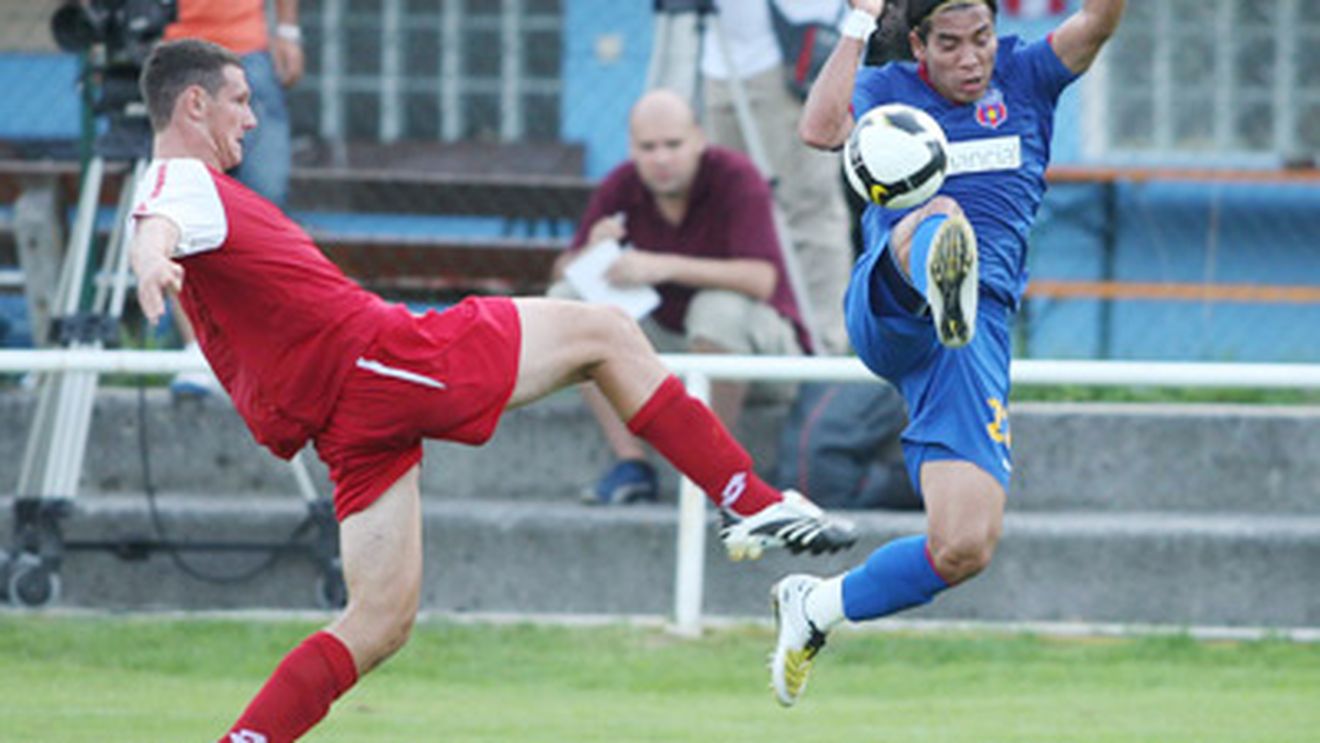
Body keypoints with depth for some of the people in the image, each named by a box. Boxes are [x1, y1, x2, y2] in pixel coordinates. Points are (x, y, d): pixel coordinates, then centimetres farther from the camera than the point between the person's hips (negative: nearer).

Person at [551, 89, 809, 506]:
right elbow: (565, 270, -7)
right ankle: (631, 466, -17)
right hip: (669, 338, 5)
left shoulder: (736, 178, -22)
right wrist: (593, 252, -32)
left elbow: (762, 280, -35)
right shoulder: (621, 187, -8)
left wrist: (663, 266, -44)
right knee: (567, 301, -13)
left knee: (720, 308, -38)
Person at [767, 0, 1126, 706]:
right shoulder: (886, 91, 14)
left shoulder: (1025, 77, 18)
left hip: (980, 331, 2)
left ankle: (815, 607, 14)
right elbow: (821, 128, -10)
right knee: (939, 217, -39)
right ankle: (943, 271, -77)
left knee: (965, 549, -9)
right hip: (887, 310, -2)